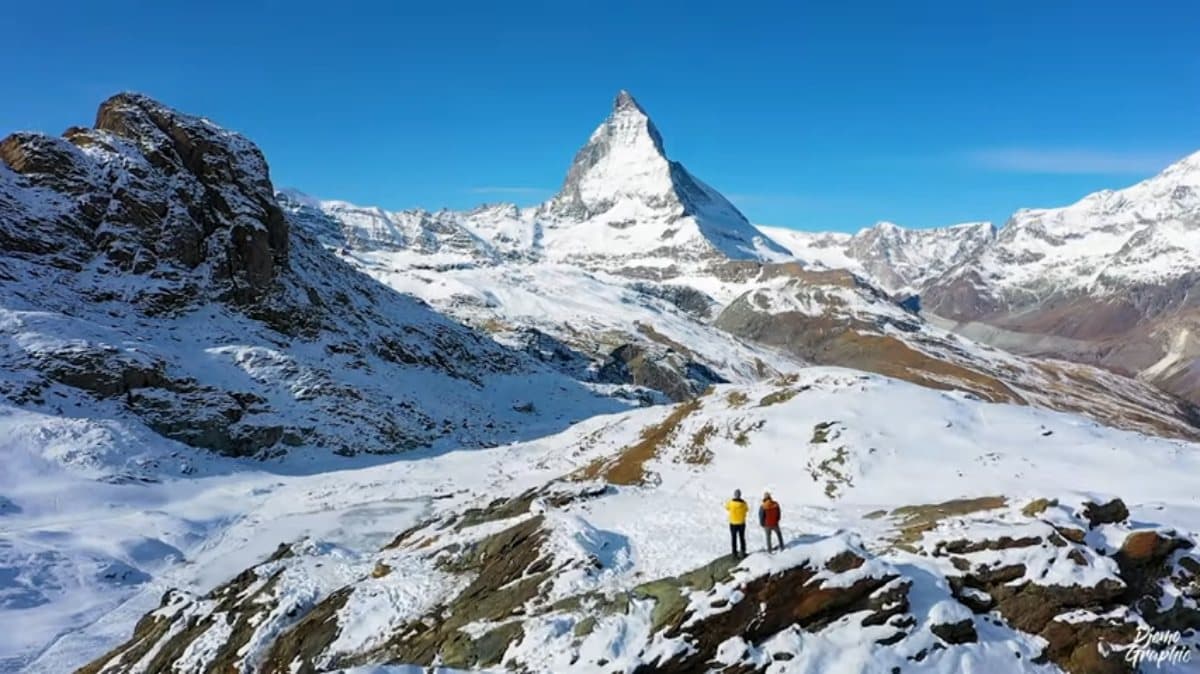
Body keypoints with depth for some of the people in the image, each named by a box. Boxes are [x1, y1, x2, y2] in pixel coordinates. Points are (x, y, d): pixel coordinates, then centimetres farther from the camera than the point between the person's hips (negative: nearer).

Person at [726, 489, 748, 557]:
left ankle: (734, 552, 14)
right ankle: (742, 552, 15)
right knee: (742, 538, 14)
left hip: (733, 523, -1)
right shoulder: (743, 503, -14)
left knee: (733, 538, 11)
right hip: (741, 523, 1)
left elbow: (727, 508, 5)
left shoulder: (730, 502, -16)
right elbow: (746, 509, 7)